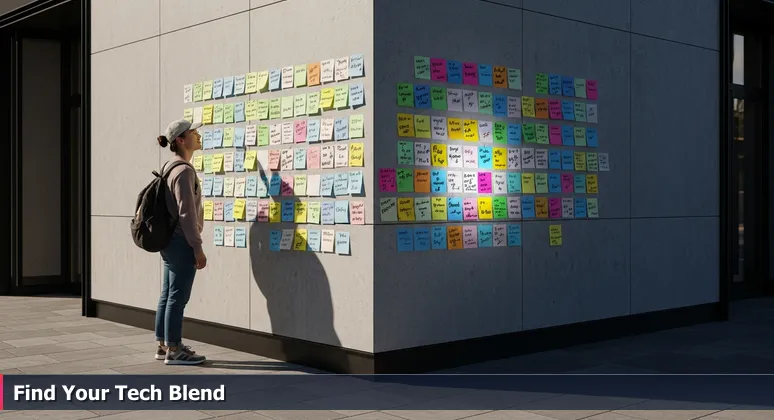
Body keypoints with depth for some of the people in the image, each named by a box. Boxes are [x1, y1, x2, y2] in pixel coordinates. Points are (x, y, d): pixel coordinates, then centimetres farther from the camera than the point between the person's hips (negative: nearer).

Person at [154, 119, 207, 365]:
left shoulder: (170, 167, 14)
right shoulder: (184, 171, -15)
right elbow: (186, 213, -19)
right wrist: (198, 248, -17)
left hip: (170, 241, 10)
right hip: (181, 242, -10)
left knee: (168, 296, 13)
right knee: (178, 297, -4)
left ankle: (164, 345, 20)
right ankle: (173, 350, 2)